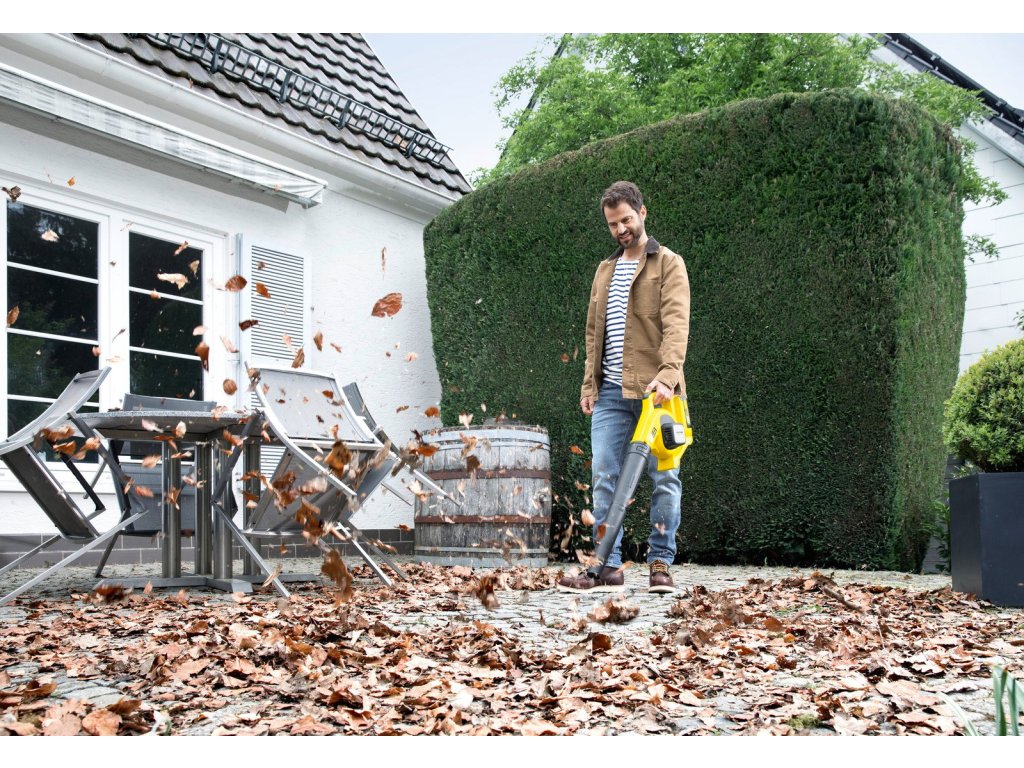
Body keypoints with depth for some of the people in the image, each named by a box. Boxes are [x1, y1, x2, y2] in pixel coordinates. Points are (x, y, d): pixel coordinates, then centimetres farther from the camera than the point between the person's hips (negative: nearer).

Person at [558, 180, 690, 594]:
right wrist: (589, 382, 12)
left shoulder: (668, 264, 1)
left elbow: (676, 323, -13)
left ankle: (660, 565, 9)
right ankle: (609, 568, 4)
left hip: (655, 391, -5)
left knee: (664, 478, 1)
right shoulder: (605, 270, 20)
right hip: (611, 392, 5)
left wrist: (667, 375, -27)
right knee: (604, 478, 0)